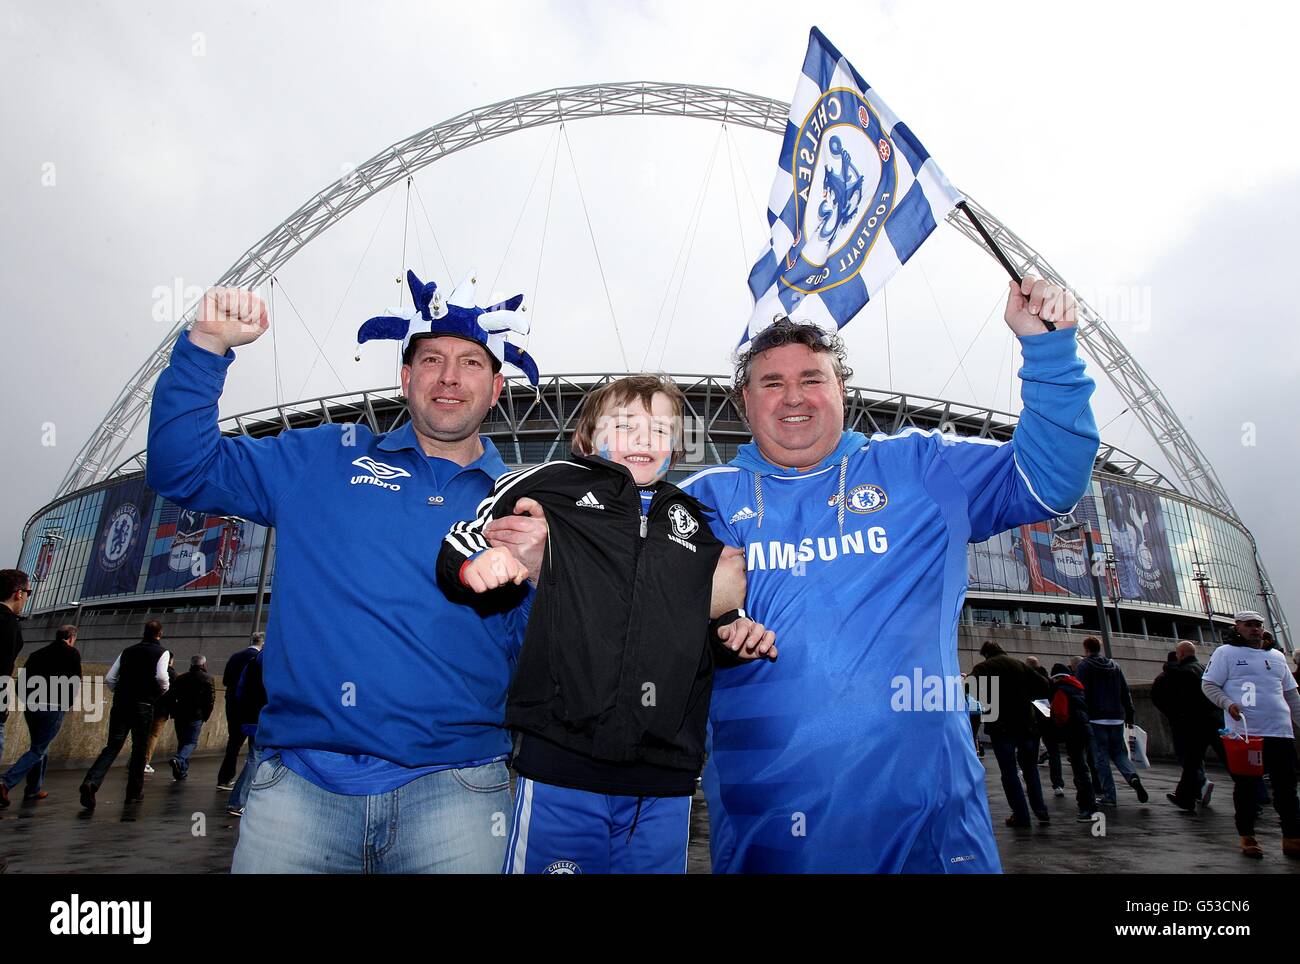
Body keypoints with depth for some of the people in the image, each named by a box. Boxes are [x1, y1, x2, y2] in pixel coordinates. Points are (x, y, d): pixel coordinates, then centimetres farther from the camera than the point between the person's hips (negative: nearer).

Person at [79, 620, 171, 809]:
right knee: (139, 749, 8)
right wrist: (164, 689, 4)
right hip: (143, 706, -3)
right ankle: (134, 792, 15)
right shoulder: (162, 652, 0)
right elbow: (161, 677, -16)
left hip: (120, 704, 3)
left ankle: (91, 782, -18)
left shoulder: (127, 651, 14)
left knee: (112, 746, 4)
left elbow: (109, 679, 11)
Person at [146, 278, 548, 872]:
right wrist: (208, 344, -2)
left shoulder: (522, 506, 5)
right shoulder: (323, 459, 9)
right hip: (298, 781, 1)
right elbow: (182, 470, 8)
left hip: (453, 786, 0)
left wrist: (535, 576, -17)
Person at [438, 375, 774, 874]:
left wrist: (738, 631, 8)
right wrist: (475, 562, -15)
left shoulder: (694, 519, 16)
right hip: (560, 762, -3)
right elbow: (462, 534, 6)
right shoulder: (553, 484, 4)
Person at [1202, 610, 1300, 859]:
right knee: (1247, 787, 3)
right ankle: (1247, 837, 14)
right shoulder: (1226, 653, 2)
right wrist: (1228, 704, -17)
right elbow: (1208, 684, -2)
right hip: (1243, 733, -4)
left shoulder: (1277, 657, 18)